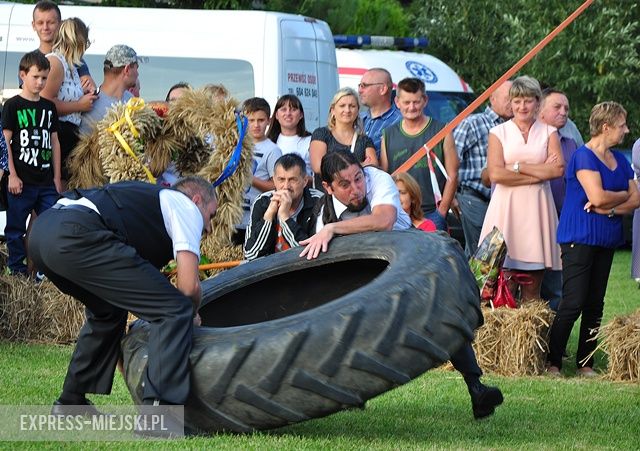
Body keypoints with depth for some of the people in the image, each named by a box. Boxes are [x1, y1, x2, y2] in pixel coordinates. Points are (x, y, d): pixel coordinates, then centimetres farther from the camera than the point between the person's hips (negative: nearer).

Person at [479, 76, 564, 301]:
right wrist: (540, 173, -6)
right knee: (505, 284, -9)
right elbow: (495, 173, -7)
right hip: (506, 208, -2)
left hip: (537, 209, 2)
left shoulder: (548, 133, 12)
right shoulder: (498, 132, 7)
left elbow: (558, 169, -3)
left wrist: (518, 167, -6)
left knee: (533, 288, 0)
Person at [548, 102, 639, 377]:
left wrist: (610, 208, -10)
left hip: (606, 240, 8)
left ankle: (586, 365, 11)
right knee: (573, 303, -11)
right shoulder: (584, 156, -11)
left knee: (595, 305, 7)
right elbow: (597, 197, -22)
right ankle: (552, 362, -5)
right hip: (579, 238, -8)